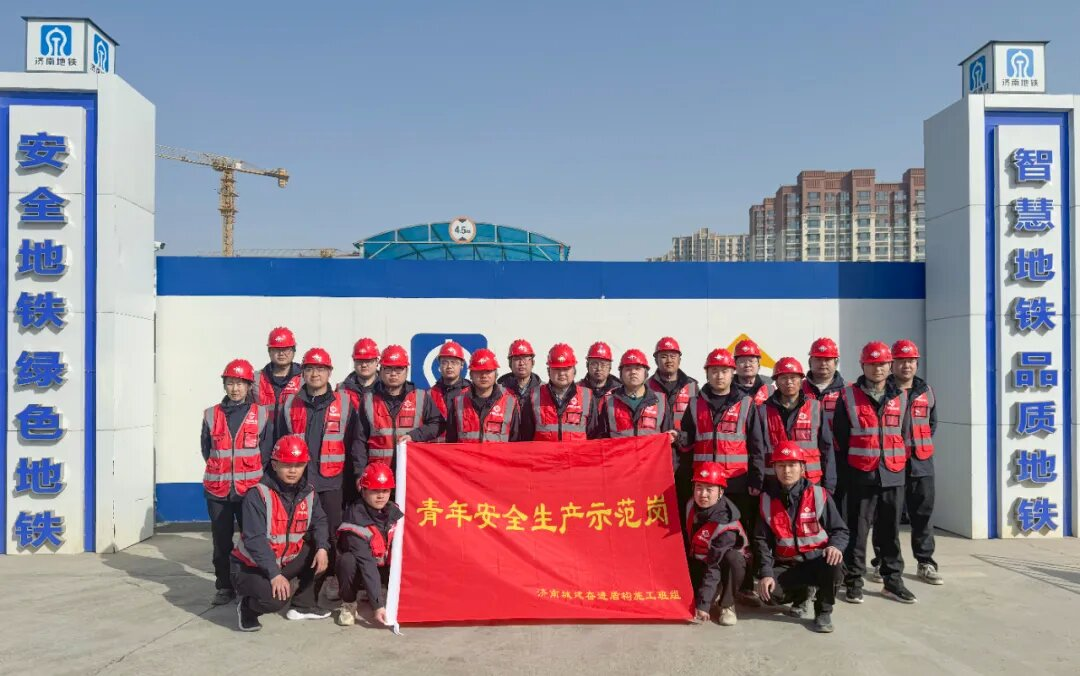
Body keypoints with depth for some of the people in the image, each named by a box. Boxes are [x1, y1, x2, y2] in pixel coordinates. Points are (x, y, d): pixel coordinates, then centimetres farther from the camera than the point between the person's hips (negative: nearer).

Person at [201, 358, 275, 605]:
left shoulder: (262, 415, 1)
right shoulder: (212, 415, 6)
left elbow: (266, 452, 2)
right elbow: (206, 450, 11)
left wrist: (251, 474, 0)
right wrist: (220, 472, 5)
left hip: (250, 488, -2)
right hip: (217, 489, 2)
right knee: (221, 541, 8)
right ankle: (224, 587, 18)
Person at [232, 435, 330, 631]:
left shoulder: (308, 492, -1)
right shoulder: (258, 494, -22)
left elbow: (319, 522, 0)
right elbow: (254, 540, -28)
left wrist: (322, 548, -23)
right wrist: (274, 574, -35)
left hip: (285, 562, 7)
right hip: (250, 567, -7)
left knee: (319, 553, -9)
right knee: (276, 597, -32)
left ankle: (303, 605, 7)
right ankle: (247, 607, 3)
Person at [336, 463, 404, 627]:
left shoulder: (394, 512, -9)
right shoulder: (356, 518, -28)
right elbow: (366, 563, -34)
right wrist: (378, 605, -39)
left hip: (383, 568, 5)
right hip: (358, 571, -5)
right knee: (348, 560, -36)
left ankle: (371, 594, 9)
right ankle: (348, 604, -9)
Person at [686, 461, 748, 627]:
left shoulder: (726, 524, -32)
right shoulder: (692, 505, -14)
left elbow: (715, 567, -33)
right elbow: (687, 537, 7)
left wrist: (703, 604, -34)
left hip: (723, 561, -5)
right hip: (698, 560, 5)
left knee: (732, 558, -39)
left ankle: (727, 605, -15)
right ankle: (715, 592, 11)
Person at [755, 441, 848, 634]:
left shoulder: (819, 495, -6)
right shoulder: (767, 499, 0)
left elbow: (840, 530, -2)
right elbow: (762, 540, 1)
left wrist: (835, 546, -25)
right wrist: (766, 573, -13)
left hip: (817, 561, -2)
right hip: (786, 565, 2)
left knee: (834, 565, -36)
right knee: (769, 591, -26)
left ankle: (823, 611, -5)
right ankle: (801, 593, 12)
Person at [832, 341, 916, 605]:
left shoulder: (900, 397, 8)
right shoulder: (849, 396, -2)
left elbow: (904, 433, 16)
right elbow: (839, 436, 0)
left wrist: (901, 462, 11)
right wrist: (846, 470, 1)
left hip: (893, 474, 3)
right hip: (861, 475, -3)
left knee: (890, 530, 10)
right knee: (857, 531, 1)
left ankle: (893, 580, 20)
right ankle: (853, 581, 10)